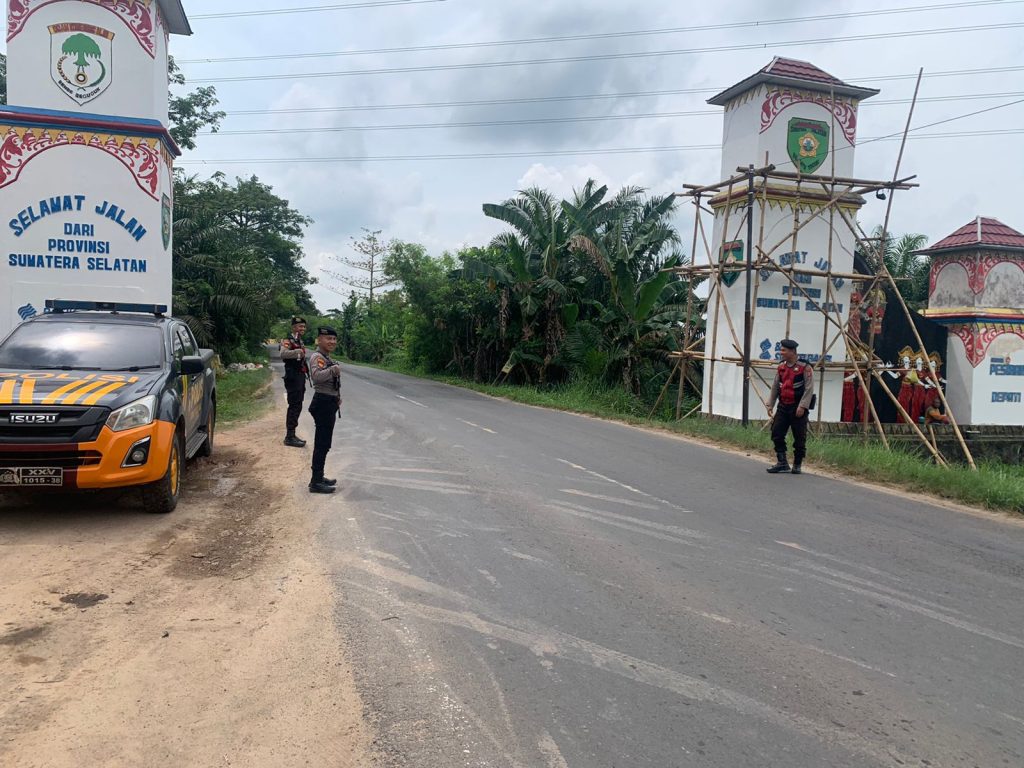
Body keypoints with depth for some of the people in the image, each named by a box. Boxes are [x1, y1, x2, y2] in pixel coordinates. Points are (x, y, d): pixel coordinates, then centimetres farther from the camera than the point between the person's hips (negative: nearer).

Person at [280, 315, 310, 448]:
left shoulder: (300, 342, 17)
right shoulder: (288, 340, -11)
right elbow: (283, 354, -32)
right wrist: (298, 351, -44)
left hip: (301, 377, 9)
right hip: (293, 377, -9)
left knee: (297, 407, 13)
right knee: (294, 406, -9)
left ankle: (291, 434, 22)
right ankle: (289, 437, -5)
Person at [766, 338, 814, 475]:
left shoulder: (805, 368, -9)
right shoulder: (781, 367, 10)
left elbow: (809, 389, -13)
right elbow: (775, 387, 15)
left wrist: (802, 407, -18)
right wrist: (770, 404, 11)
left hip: (798, 408, -6)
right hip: (783, 406, 6)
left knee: (799, 438, 1)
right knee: (776, 433, -1)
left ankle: (797, 465, 13)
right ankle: (782, 463, 7)